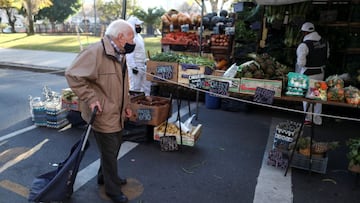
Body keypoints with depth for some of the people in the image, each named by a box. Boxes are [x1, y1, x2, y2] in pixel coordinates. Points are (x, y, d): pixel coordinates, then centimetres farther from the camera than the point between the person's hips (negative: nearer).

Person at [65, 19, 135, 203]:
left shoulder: (120, 55, 8)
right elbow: (72, 74, -22)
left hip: (116, 113, 9)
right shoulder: (95, 52, -23)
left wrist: (126, 105, 15)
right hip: (102, 114, -9)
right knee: (109, 152, 5)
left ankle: (104, 176, 46)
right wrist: (90, 99, -24)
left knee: (114, 147, 23)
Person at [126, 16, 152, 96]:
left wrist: (145, 61, 21)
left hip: (142, 65, 10)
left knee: (147, 84, 17)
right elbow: (129, 54, -23)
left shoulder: (138, 36, 13)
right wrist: (133, 67, -24)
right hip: (135, 67, -10)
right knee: (135, 88, -2)